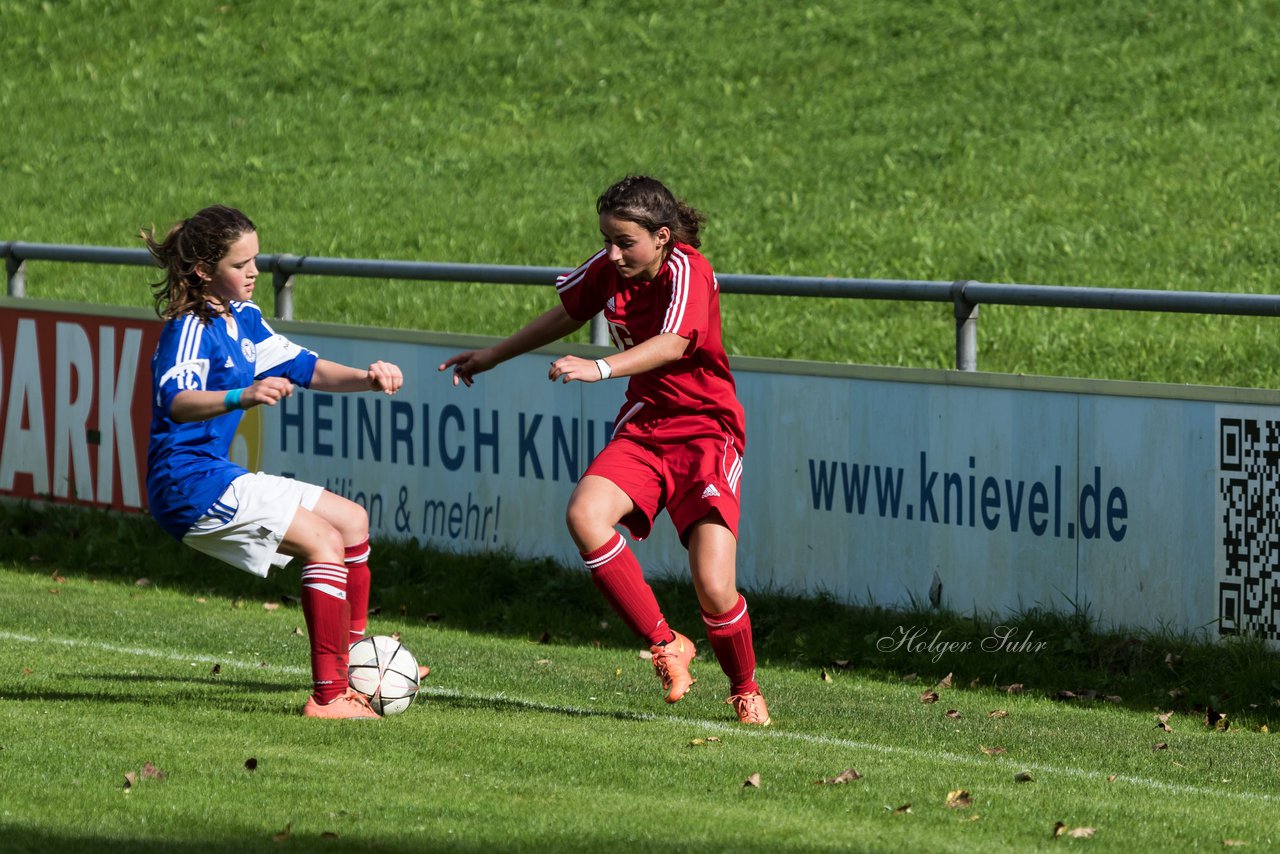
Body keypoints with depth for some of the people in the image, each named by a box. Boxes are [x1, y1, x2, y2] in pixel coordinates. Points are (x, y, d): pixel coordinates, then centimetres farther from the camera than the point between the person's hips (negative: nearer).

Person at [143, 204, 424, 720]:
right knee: (323, 540, -19)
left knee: (352, 520, 18)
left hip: (217, 476, 10)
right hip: (189, 480, -10)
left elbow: (306, 368, 18)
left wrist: (365, 379, 0)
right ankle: (329, 696, -23)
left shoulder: (243, 318, 12)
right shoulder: (191, 328, -17)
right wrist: (243, 396, -53)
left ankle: (355, 658, 26)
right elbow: (176, 401, -36)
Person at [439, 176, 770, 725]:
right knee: (584, 515, -25)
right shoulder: (610, 268, 0)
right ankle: (664, 644, -13)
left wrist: (601, 368, -51)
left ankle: (745, 691, 14)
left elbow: (672, 344, -37)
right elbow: (568, 314, 21)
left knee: (714, 590, -16)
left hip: (705, 432, -6)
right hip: (642, 428, 6)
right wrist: (494, 355, 28)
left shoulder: (688, 272, -19)